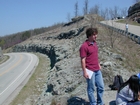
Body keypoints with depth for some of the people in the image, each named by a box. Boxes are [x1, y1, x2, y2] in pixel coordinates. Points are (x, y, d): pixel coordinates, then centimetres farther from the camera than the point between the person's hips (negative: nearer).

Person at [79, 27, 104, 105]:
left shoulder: (94, 43, 7)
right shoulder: (84, 46, -17)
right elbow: (83, 60, -16)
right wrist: (84, 72, -17)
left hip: (97, 70, 8)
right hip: (90, 71, -8)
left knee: (101, 87, 15)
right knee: (91, 89, 5)